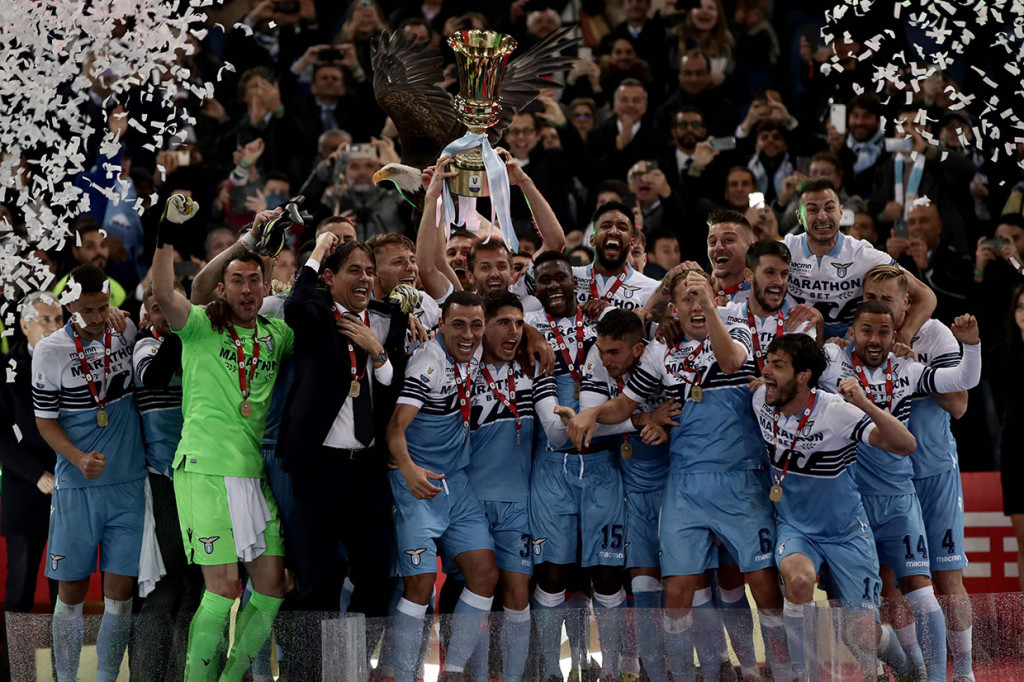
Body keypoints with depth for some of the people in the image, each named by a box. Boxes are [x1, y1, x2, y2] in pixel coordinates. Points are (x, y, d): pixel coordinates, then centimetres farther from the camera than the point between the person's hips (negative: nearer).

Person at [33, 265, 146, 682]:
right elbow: (45, 420, -2)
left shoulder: (126, 332, 2)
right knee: (72, 592, 2)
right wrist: (80, 459, -18)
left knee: (120, 592, 0)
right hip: (76, 487, -2)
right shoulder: (49, 351, -6)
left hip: (129, 484, 2)